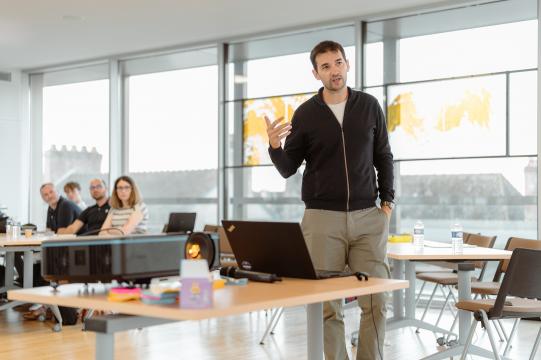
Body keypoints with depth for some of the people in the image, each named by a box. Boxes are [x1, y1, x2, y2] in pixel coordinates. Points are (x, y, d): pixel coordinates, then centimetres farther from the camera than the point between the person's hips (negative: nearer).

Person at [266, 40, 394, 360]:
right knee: (327, 303, 0)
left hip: (367, 217, 1)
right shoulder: (305, 114, 1)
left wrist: (388, 202, 4)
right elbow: (288, 170, 3)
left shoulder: (370, 106, 6)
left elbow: (383, 157, 13)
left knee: (376, 300, -1)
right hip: (322, 218, -1)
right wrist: (275, 146, -17)